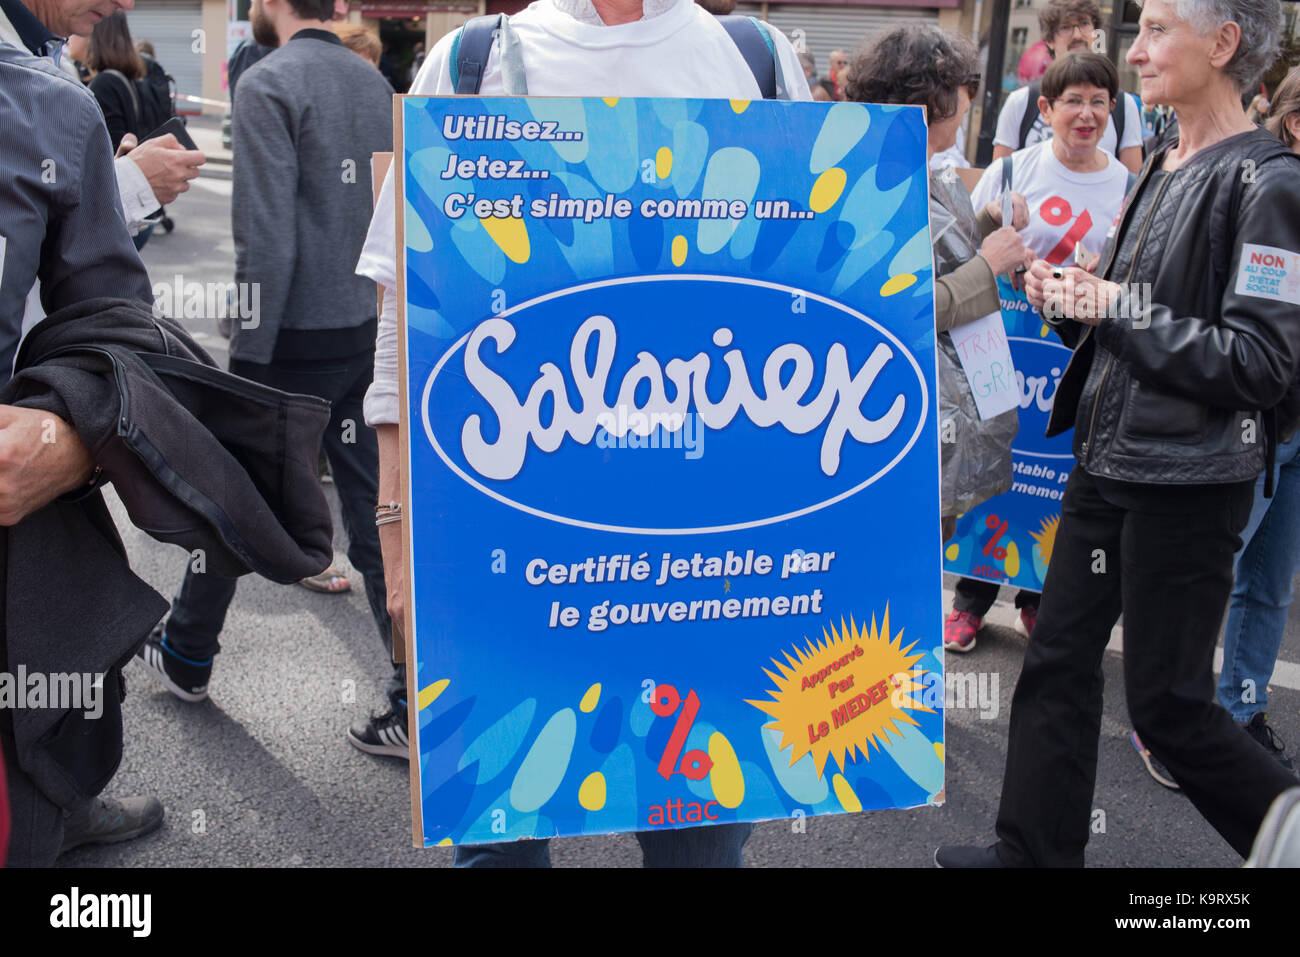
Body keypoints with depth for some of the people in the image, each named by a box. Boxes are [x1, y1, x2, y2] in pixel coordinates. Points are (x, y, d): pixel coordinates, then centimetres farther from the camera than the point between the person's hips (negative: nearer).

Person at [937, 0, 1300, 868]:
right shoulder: (1163, 171, 12)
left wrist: (1116, 306, -18)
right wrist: (1069, 298, 1)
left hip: (1188, 481, -8)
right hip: (1108, 462, 8)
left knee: (1169, 705, 2)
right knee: (1058, 660, 12)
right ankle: (1037, 850, 27)